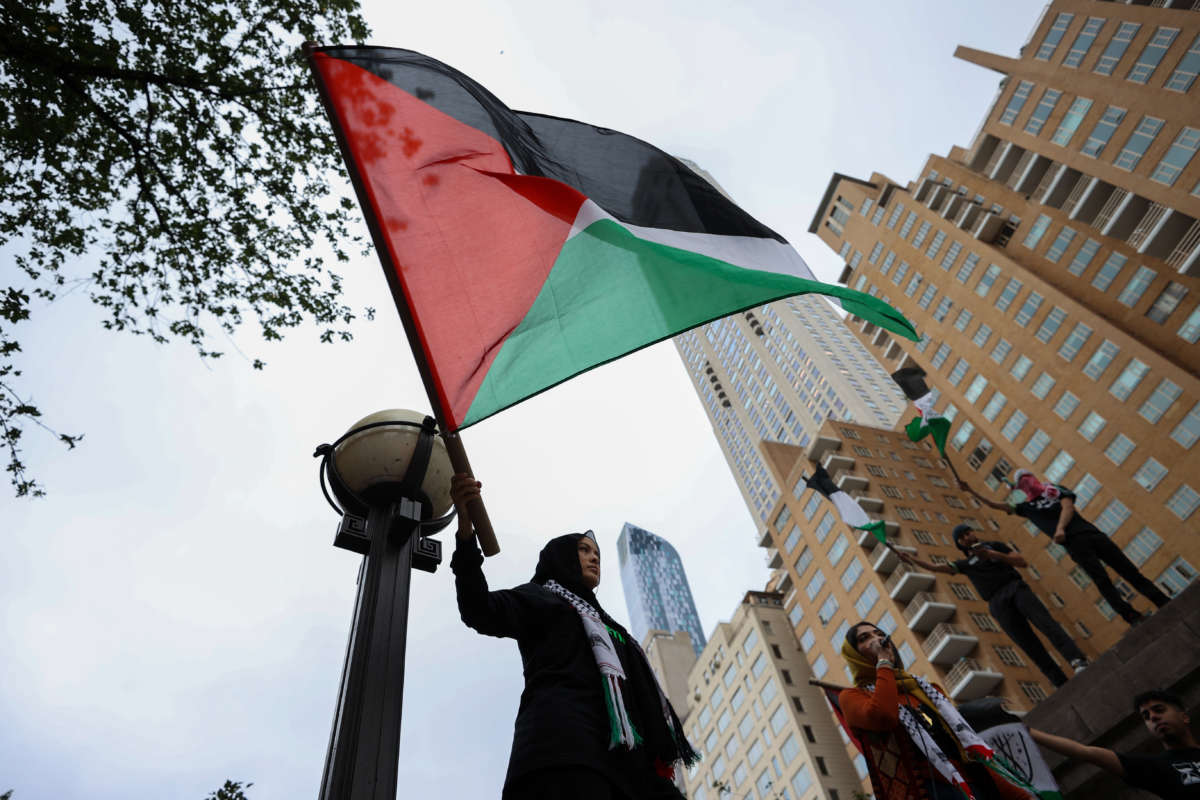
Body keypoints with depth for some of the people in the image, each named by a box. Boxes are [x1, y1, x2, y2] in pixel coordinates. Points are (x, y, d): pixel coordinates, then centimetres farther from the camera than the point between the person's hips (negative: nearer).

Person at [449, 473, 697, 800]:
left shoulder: (608, 628, 39)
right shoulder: (538, 598, 20)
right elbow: (481, 613, -1)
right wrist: (466, 530, -16)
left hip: (625, 760, 7)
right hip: (565, 743, -6)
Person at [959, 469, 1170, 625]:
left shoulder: (1053, 489, 17)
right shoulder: (1027, 506, 18)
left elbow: (1068, 507, 1)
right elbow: (997, 505, 18)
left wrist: (1060, 528, -17)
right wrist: (970, 490, 16)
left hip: (1090, 533, 1)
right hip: (1074, 545, -1)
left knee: (1130, 571, -1)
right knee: (1103, 583, -16)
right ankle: (1137, 622, -21)